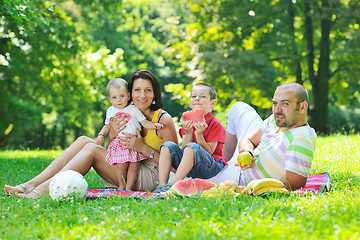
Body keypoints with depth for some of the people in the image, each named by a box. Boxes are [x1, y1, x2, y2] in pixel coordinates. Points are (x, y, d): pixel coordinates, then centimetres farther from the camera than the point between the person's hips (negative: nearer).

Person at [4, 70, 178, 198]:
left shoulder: (164, 120, -8)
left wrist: (144, 148, -22)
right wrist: (111, 135, -11)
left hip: (153, 177, -6)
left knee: (91, 149, -19)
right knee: (84, 141, -9)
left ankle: (44, 189, -26)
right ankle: (30, 184, -16)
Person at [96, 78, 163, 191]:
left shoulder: (134, 109, 3)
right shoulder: (111, 111, 11)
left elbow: (145, 122, 3)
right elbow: (107, 126, 25)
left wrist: (153, 125, -15)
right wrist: (101, 135, 9)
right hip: (119, 142, 1)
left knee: (134, 165, -6)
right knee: (121, 165, -10)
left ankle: (129, 187, 6)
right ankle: (121, 186, 10)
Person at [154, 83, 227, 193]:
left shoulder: (215, 125, -5)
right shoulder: (188, 122, 12)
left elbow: (209, 152, -11)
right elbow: (183, 150, 3)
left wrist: (199, 134, -22)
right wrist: (188, 133, -14)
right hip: (189, 168, 6)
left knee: (192, 147, -33)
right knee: (168, 146, -13)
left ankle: (172, 185, -37)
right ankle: (162, 185, -25)